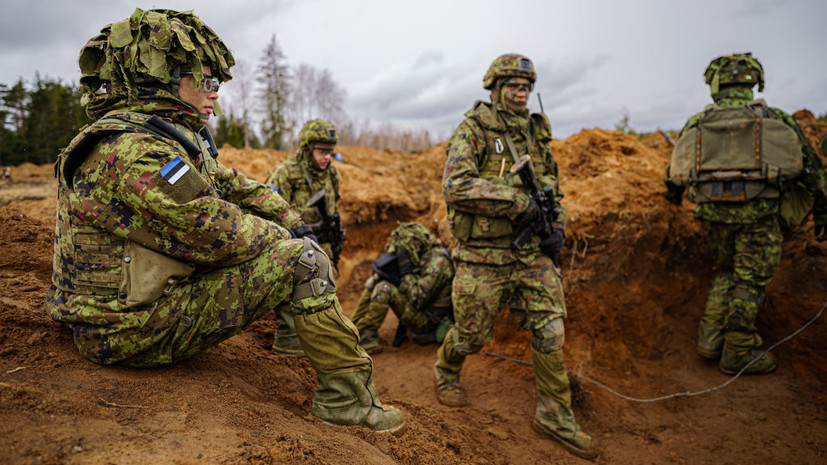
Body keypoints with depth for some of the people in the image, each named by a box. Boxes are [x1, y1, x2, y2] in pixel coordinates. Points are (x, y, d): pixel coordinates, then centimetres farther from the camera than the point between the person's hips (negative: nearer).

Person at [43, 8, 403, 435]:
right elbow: (216, 236, -24)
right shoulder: (134, 153, -23)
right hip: (134, 330, -10)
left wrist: (292, 222, 5)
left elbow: (232, 185, 15)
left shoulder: (168, 139, 10)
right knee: (303, 260, -17)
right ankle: (344, 396, -7)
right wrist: (280, 236, -7)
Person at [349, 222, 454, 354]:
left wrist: (406, 272, -22)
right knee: (373, 283, 5)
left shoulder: (437, 262, -23)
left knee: (384, 289, -23)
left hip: (427, 321, -10)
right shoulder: (421, 257, 6)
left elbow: (417, 300, -28)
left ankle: (364, 338, -15)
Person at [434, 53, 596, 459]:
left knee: (549, 330, 3)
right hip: (483, 257, -5)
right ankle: (446, 372, 41)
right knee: (472, 334, 8)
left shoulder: (536, 133, 13)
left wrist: (557, 227, 4)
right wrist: (515, 201, -23)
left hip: (531, 253, 5)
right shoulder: (472, 131, -6)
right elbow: (455, 186, -20)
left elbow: (552, 187, 22)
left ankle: (555, 416, 19)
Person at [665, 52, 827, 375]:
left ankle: (710, 338, 17)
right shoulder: (775, 120, 2)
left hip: (715, 213, 3)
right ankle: (738, 353, 13)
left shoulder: (696, 124, 6)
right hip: (758, 215, -3)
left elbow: (675, 169, 17)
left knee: (727, 273, 21)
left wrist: (674, 194, 38)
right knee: (750, 281, 6)